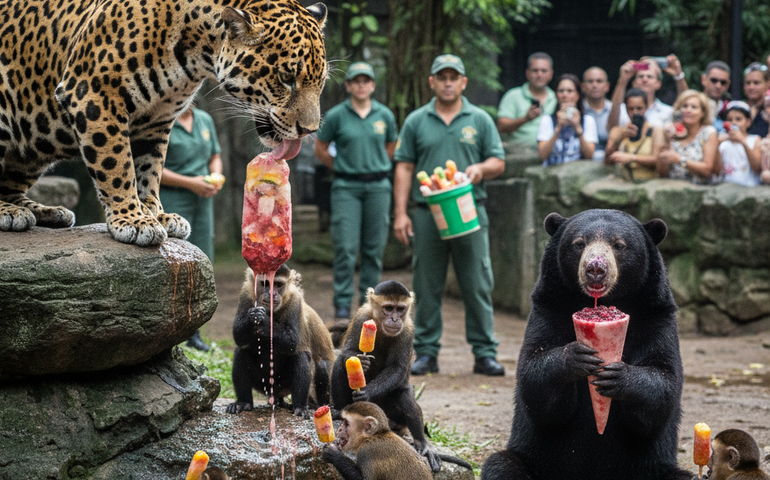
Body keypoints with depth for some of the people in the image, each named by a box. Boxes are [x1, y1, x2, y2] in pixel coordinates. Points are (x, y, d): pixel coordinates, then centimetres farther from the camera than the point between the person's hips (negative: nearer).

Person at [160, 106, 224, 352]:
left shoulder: (205, 120, 13)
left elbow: (215, 156, 21)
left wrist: (216, 179, 0)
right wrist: (190, 183, -18)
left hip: (202, 201, 7)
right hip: (171, 200, -7)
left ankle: (193, 332, 15)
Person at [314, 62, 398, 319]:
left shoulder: (385, 115, 6)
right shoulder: (335, 116, -1)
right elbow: (320, 150, 10)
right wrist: (342, 167, 11)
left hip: (378, 187, 2)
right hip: (346, 188, -2)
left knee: (374, 247, 5)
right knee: (345, 247, -7)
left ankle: (369, 300, 13)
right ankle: (342, 303, -2)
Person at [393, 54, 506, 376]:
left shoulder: (480, 120, 9)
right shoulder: (416, 122, 8)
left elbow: (498, 162, 9)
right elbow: (404, 169, 6)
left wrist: (481, 169, -14)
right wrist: (400, 213, -1)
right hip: (427, 214, 0)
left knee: (478, 286, -1)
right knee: (427, 288, 4)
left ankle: (485, 353, 4)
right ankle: (426, 353, 11)